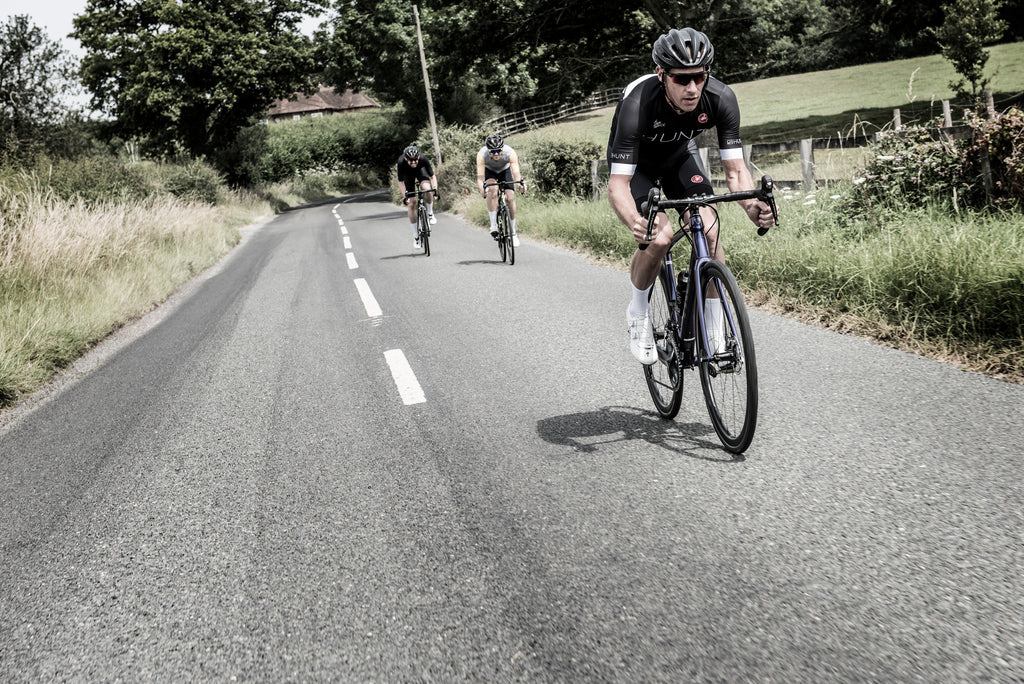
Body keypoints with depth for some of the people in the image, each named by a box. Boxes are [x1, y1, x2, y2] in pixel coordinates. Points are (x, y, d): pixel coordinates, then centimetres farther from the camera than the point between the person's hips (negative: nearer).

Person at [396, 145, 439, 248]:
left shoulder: (423, 159, -36)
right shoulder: (401, 162, -37)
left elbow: (432, 176, -28)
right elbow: (401, 182, -28)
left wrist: (435, 190, -40)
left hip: (420, 170, 0)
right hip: (408, 174, 0)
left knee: (427, 188, -33)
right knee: (411, 203, -7)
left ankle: (430, 213, -5)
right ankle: (415, 235, 4)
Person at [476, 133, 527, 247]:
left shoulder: (510, 153, -35)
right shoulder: (482, 155, -36)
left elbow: (516, 172, -42)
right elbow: (480, 177, -40)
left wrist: (520, 182, -64)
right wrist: (482, 188, -61)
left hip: (505, 170, 1)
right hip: (489, 171, -1)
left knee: (510, 198, -15)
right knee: (492, 190, -32)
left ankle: (513, 233, 1)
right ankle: (493, 226, -26)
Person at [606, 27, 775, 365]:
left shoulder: (721, 98, -30)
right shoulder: (638, 103, -39)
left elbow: (735, 170, -23)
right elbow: (618, 184, -40)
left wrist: (753, 206, -45)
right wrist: (635, 222, -61)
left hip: (679, 153, 3)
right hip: (636, 161, -3)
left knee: (710, 230, -17)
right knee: (660, 237, -25)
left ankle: (715, 334, -3)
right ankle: (638, 313, 3)